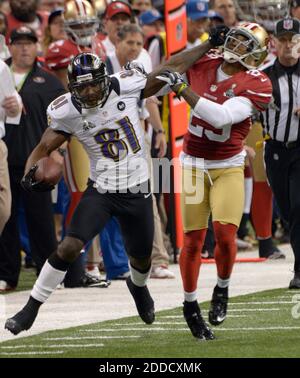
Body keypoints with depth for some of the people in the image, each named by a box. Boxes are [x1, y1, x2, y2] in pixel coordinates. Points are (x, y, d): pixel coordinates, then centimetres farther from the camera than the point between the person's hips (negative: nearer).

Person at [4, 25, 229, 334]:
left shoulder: (126, 86, -14)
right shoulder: (68, 112, -14)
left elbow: (172, 68, -4)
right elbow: (43, 148, -11)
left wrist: (210, 44, -3)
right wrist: (30, 174, -32)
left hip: (137, 192, 2)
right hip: (101, 190, -2)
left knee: (141, 259, 17)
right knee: (69, 248, -19)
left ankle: (138, 286, 55)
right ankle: (30, 310, -8)